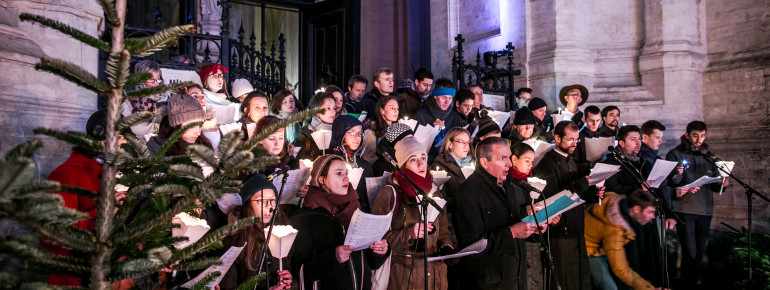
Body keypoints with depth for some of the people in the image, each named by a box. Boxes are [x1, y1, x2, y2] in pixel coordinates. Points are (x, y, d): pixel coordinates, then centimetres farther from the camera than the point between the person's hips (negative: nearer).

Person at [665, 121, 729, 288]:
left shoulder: (708, 156, 15)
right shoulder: (675, 154, 0)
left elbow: (714, 184, 17)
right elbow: (669, 184, -5)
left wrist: (721, 184, -5)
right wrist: (677, 175, -25)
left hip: (705, 211, 5)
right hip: (685, 210, -5)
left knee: (700, 251, 11)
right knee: (690, 252, -8)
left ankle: (694, 280, 24)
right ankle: (689, 286, 0)